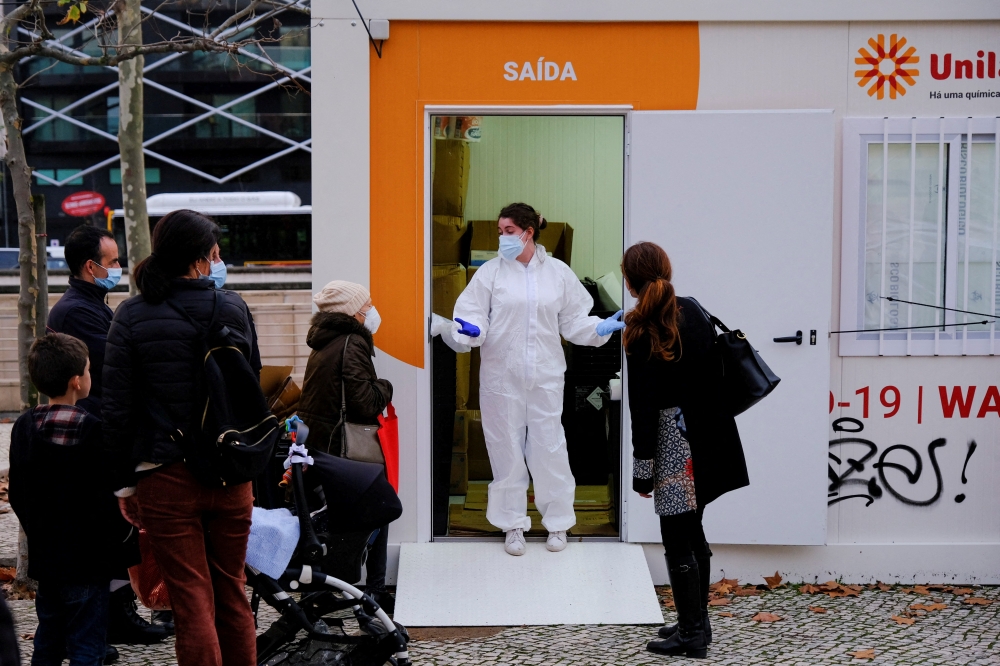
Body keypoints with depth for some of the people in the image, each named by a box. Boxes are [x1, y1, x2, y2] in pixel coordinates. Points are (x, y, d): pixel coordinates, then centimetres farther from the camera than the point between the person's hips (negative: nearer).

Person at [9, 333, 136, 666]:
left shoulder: (23, 427, 4)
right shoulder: (92, 430, -16)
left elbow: (17, 498, 10)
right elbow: (105, 501, -17)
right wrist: (118, 551, -5)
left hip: (44, 559, 7)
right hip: (86, 563, -7)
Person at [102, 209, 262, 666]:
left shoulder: (132, 316, -6)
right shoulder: (233, 307, 0)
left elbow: (117, 408, -7)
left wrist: (124, 482, 1)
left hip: (166, 478, -2)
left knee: (192, 601, 3)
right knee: (232, 593, 15)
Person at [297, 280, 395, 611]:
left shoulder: (322, 344, 13)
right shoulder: (351, 345, -15)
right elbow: (365, 403, -22)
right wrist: (384, 387, -2)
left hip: (319, 444, 9)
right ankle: (373, 592, 2)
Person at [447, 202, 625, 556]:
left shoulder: (558, 272, 3)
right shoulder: (491, 272, 0)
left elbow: (573, 321, 7)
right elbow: (474, 314, -5)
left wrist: (600, 328, -9)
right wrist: (469, 330, -27)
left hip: (545, 375, 0)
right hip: (502, 376, 0)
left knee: (550, 447, 4)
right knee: (507, 447, 7)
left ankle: (557, 522, 20)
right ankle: (513, 525, 20)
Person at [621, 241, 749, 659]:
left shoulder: (640, 332, -14)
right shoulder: (694, 311, 6)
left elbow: (643, 405, -15)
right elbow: (715, 374, 11)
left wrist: (642, 467, -11)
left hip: (673, 442, -7)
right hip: (707, 436, 7)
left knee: (678, 542, 1)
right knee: (692, 532, 18)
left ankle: (692, 635, 6)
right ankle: (697, 622, 26)